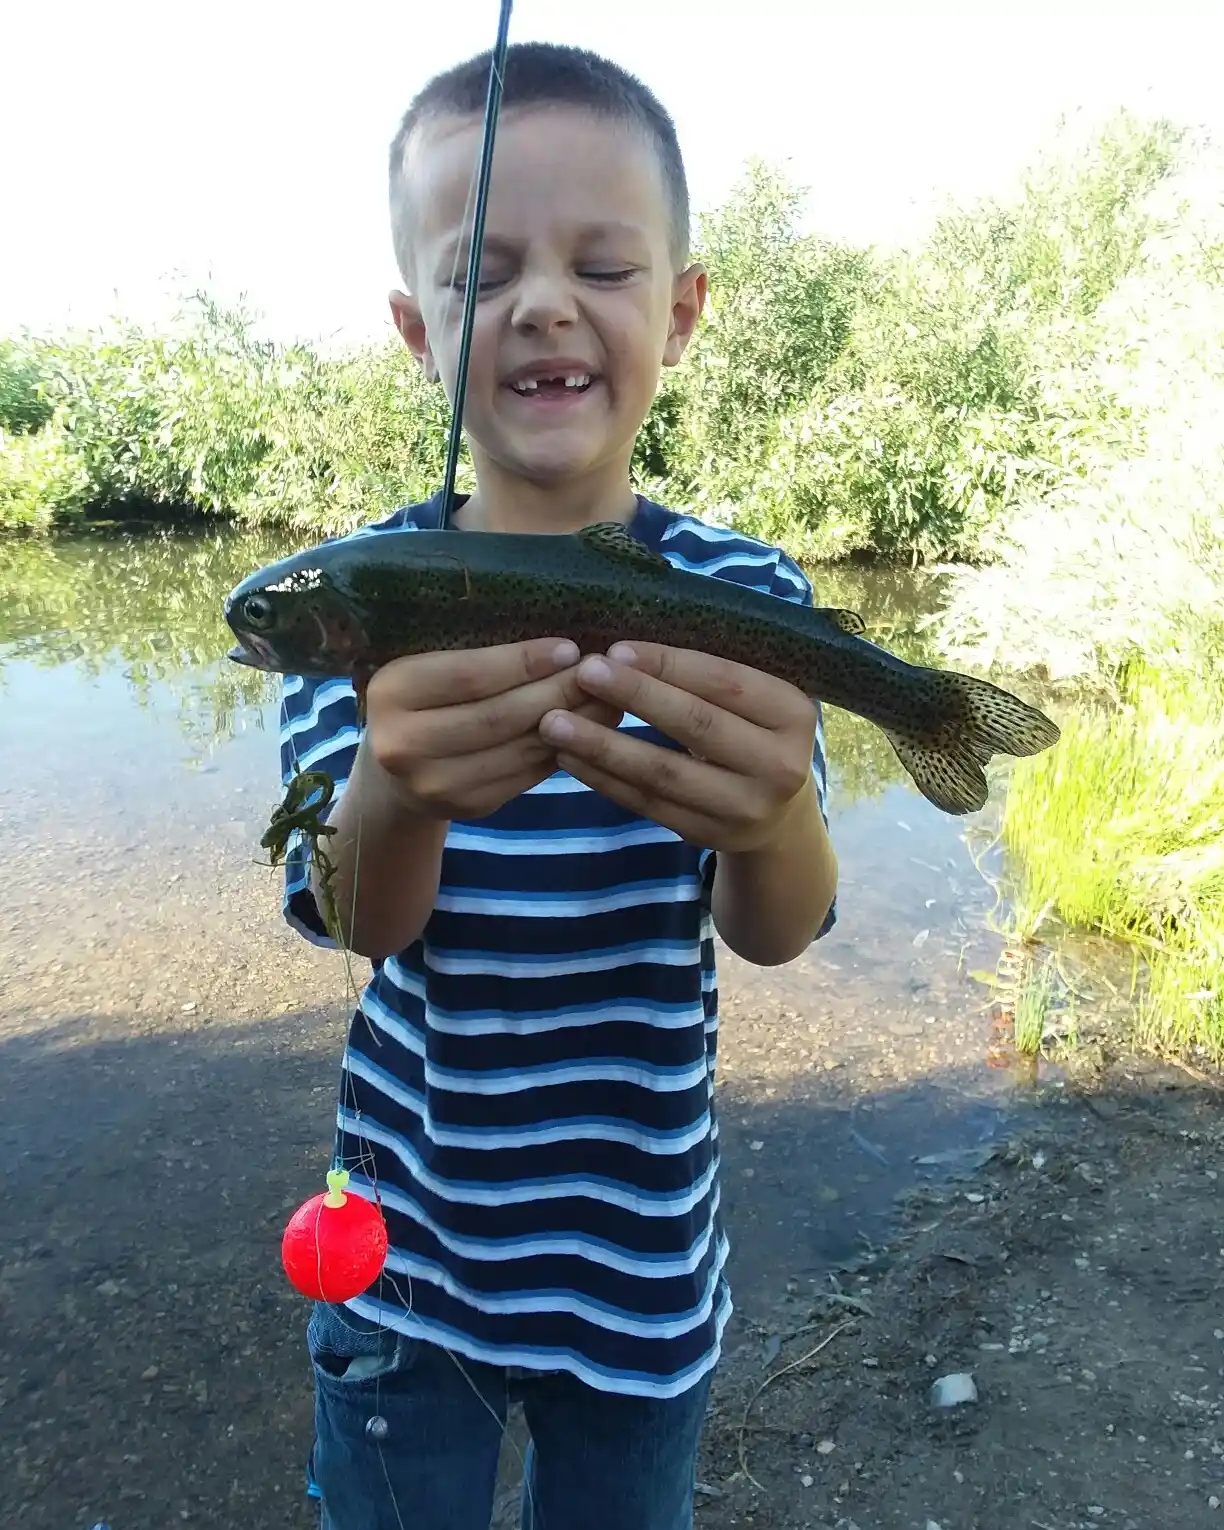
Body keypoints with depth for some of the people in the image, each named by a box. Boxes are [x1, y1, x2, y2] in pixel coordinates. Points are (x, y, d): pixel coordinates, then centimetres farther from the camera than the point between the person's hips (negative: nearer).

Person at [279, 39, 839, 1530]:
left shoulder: (742, 589, -10)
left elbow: (773, 932, -20)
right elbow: (356, 916, -20)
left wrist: (772, 815, -44)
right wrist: (396, 790, -44)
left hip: (639, 1241, 1)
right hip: (400, 1230, 0)